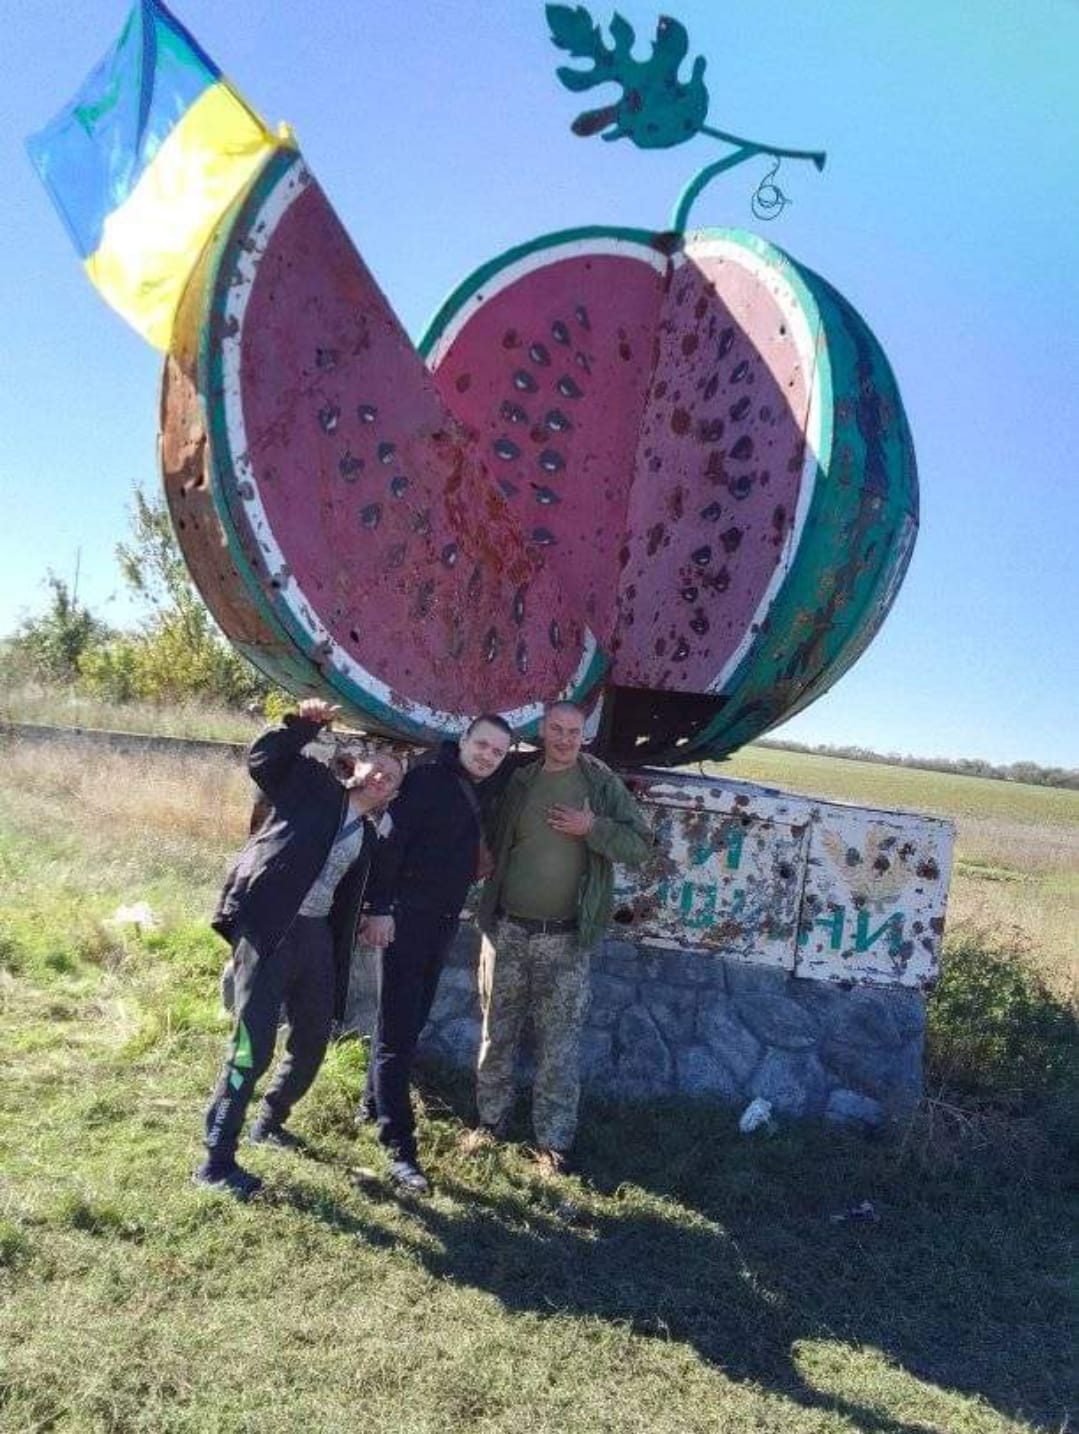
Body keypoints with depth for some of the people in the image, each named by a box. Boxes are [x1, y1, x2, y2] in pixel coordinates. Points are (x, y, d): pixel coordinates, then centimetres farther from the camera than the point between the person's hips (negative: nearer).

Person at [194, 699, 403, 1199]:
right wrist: (304, 724, -12)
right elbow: (262, 759, -4)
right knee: (253, 1046, -10)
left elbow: (347, 905, 18)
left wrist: (346, 967, 14)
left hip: (316, 934, 7)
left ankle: (271, 1121, 40)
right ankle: (216, 1161, -1)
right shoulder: (313, 786, 5)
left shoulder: (367, 839, 18)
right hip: (267, 929, -7)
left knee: (313, 1038, 16)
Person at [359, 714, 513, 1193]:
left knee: (410, 1022, 18)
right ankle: (400, 1149, -4)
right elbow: (390, 841, -19)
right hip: (405, 917, -8)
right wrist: (379, 907, -23)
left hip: (443, 920, 8)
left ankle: (375, 1104, 36)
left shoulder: (480, 794, 11)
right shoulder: (427, 779, -12)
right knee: (397, 1030, -5)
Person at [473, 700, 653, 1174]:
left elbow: (640, 846, -4)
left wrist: (593, 828, -18)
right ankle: (491, 1118, 30)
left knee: (560, 1045, 4)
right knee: (497, 1033, 13)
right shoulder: (518, 781, 4)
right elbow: (493, 843, 13)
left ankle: (554, 1140, 15)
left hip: (566, 939, -2)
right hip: (507, 930, 2)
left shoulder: (602, 784, -2)